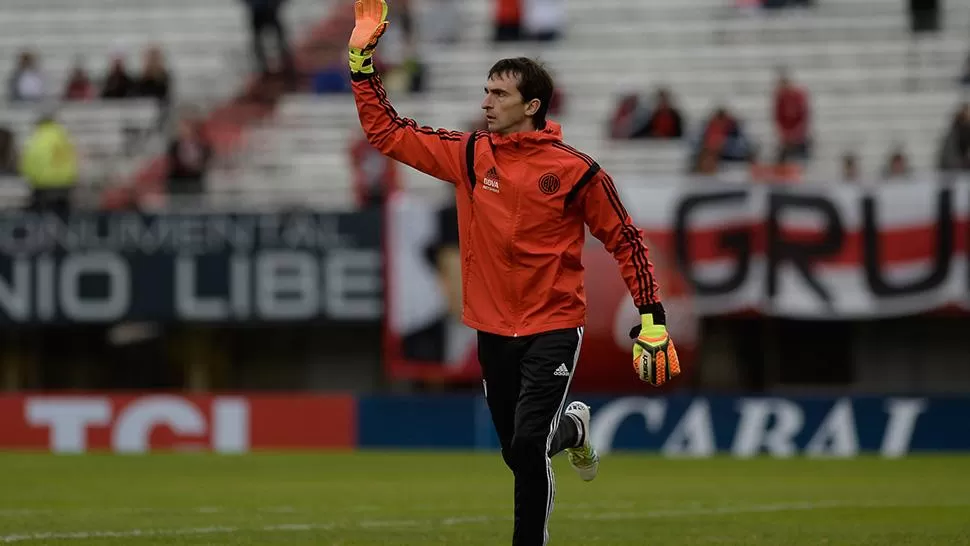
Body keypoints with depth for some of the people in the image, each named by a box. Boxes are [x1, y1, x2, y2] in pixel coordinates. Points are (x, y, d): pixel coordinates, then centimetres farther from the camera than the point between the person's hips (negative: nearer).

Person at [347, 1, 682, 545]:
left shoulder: (575, 170, -11)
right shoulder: (470, 155, 1)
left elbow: (625, 239, -3)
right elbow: (387, 132, 6)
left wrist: (653, 319, -8)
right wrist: (362, 58, -2)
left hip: (554, 329, -5)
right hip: (494, 330, 5)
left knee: (528, 444, -20)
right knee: (520, 455, 15)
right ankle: (572, 428, 47)